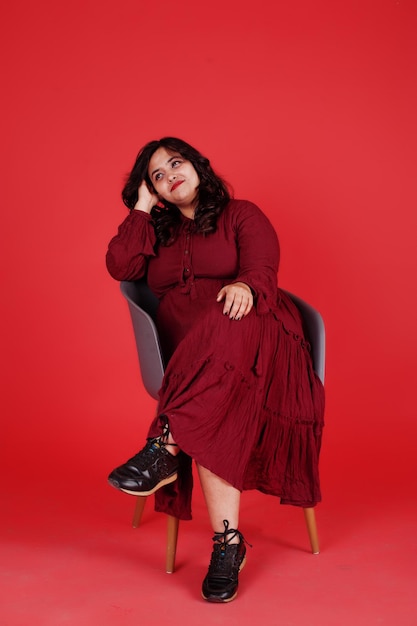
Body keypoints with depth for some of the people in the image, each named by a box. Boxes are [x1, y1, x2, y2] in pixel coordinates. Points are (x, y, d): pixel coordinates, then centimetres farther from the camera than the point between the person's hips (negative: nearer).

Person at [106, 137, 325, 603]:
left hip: (257, 336, -2)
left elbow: (262, 269, -2)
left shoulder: (241, 215, 18)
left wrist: (245, 287, -27)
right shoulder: (158, 233, 30)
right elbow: (120, 266, 9)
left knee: (221, 330, -41)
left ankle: (165, 446, -48)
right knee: (216, 413, -33)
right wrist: (142, 207, 18)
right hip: (188, 352, 2)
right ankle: (227, 541, -37)